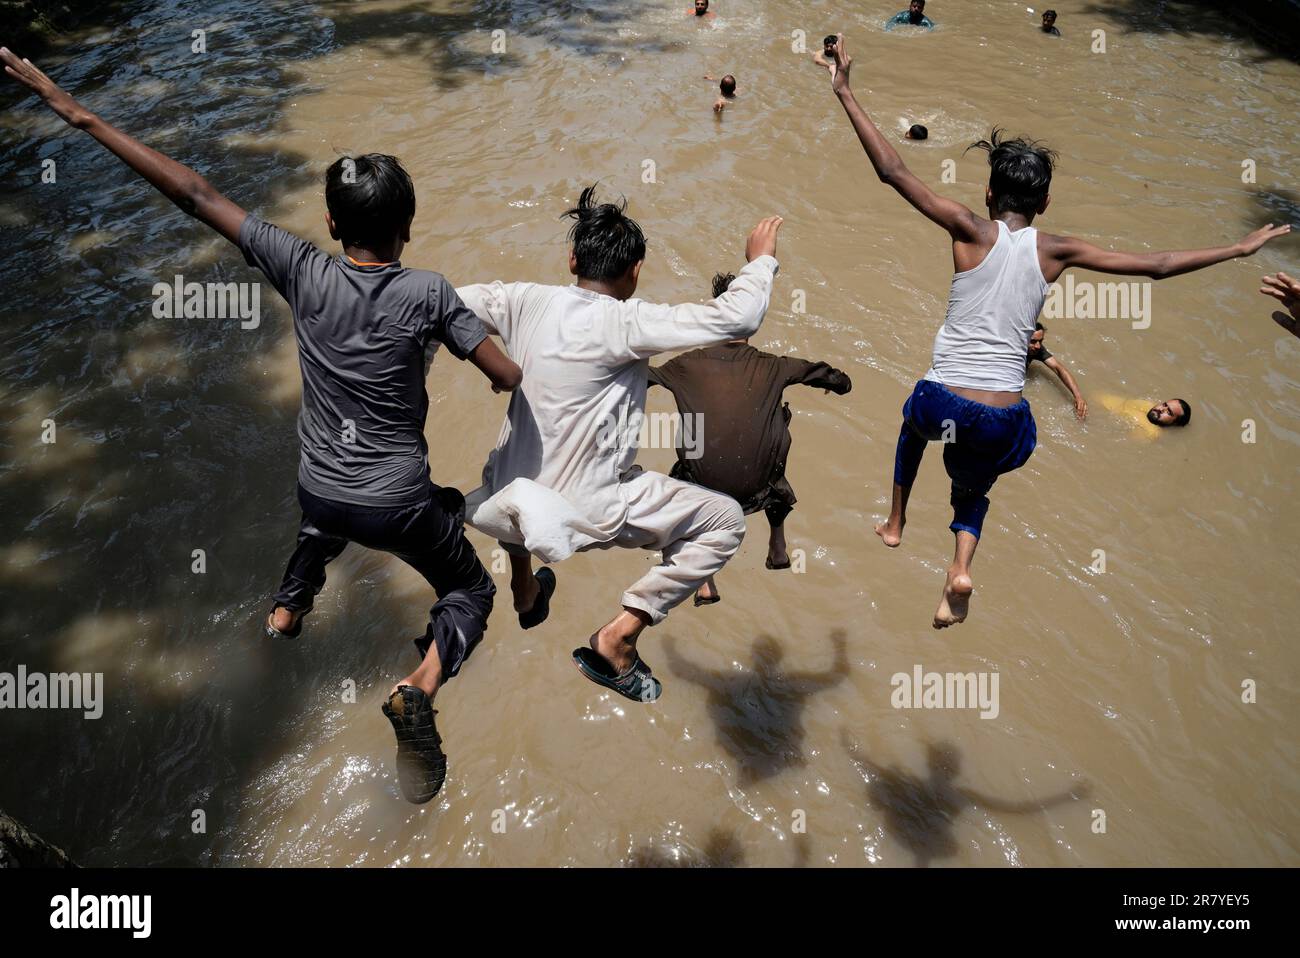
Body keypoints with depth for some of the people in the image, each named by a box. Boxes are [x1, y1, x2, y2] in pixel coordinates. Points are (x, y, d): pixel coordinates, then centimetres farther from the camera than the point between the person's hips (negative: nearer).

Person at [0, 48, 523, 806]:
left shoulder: (302, 271, -12)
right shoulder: (428, 293, -17)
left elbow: (197, 195, -11)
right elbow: (512, 378, -19)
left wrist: (79, 113, -6)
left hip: (322, 492, 4)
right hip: (401, 504, -4)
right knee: (471, 591, 16)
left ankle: (286, 611, 37)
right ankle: (420, 687, -11)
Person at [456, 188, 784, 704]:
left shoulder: (524, 301, -4)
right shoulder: (623, 324, -19)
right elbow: (737, 318, -21)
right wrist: (761, 259, -3)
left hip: (508, 503, 7)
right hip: (586, 513, -6)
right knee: (727, 521, 6)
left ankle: (525, 591, 53)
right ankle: (617, 639, 4)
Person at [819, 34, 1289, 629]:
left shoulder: (973, 232, -5)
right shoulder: (1055, 251, 1)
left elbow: (892, 170, -8)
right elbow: (1157, 265, 7)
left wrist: (844, 92, -4)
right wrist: (1239, 249, 20)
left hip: (941, 403, -1)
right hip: (1003, 423, 1)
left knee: (914, 423, 38)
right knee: (972, 487, 31)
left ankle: (895, 524, 42)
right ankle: (961, 568, 4)